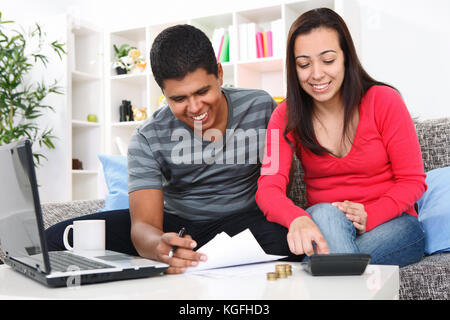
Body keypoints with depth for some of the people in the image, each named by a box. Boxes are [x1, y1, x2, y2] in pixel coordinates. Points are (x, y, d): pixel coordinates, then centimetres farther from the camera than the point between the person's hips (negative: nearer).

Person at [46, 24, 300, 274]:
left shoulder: (261, 107, -7)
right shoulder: (148, 139, -12)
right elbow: (144, 225, -20)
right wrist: (160, 246, -45)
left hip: (246, 220, 0)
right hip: (176, 225, 1)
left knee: (282, 238, -39)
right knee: (58, 239, -13)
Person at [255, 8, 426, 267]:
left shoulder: (384, 102, -7)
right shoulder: (287, 116, -3)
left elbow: (412, 181, -5)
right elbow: (269, 187, -17)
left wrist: (369, 216, -25)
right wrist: (298, 219, -41)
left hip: (393, 225, -3)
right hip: (321, 224, 3)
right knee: (326, 214, -34)